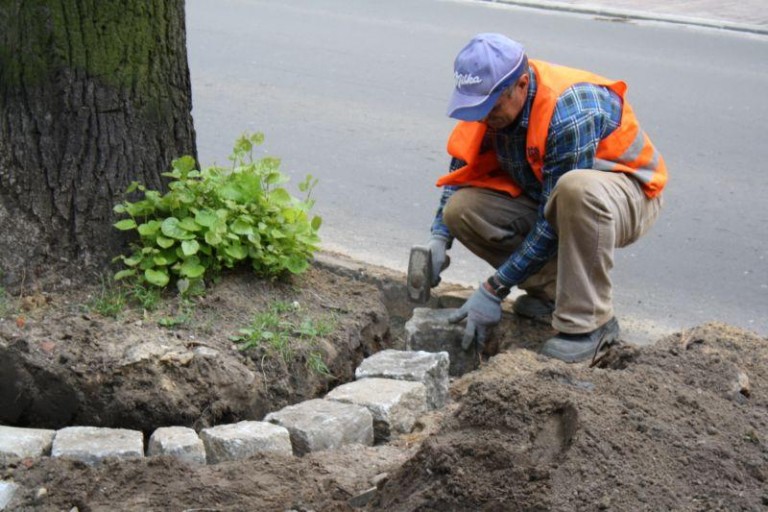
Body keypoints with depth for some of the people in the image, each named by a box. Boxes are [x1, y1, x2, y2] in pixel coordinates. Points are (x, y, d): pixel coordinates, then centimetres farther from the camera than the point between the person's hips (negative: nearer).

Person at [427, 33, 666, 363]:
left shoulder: (570, 115, -33)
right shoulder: (491, 102, -12)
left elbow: (554, 224, -30)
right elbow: (461, 170, 5)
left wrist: (494, 290, -26)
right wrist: (438, 239, -11)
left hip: (630, 197, -7)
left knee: (577, 189, -42)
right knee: (462, 209, -16)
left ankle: (589, 323, -28)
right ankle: (552, 289, -1)